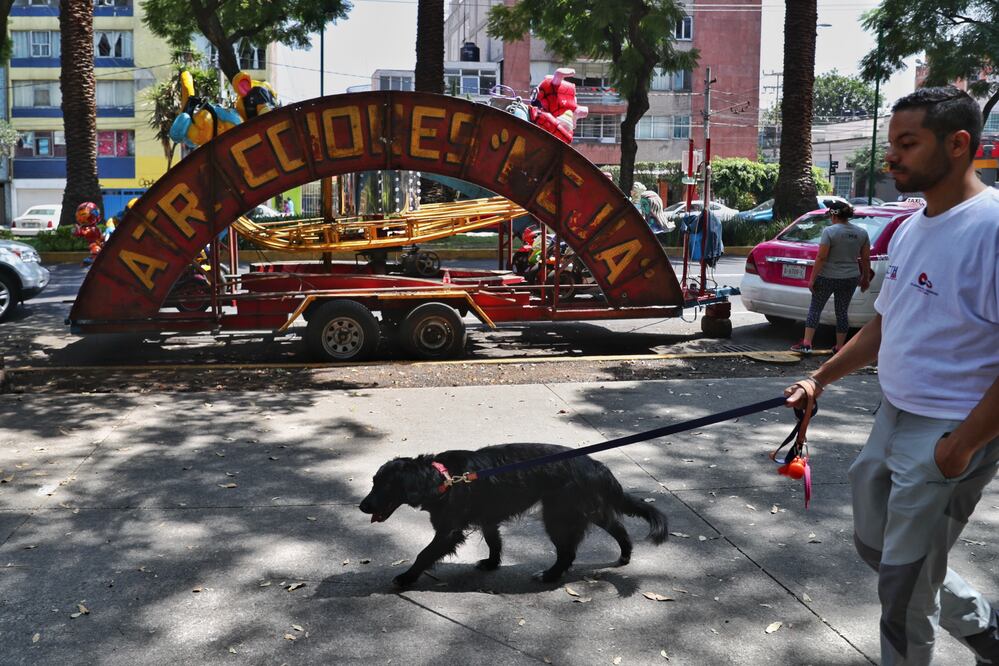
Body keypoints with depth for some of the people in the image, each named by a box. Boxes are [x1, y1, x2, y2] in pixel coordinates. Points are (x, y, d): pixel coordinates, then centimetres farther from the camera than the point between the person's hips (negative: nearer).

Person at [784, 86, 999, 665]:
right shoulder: (913, 229, 8)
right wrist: (820, 380, 14)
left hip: (951, 437, -9)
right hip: (894, 421, 9)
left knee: (905, 581, 2)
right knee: (877, 546, 22)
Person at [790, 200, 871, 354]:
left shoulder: (829, 231, -13)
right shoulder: (862, 233, 3)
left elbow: (821, 258, -15)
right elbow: (866, 259, 7)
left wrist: (812, 279, -11)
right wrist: (866, 279, 18)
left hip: (827, 278, -4)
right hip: (850, 279, 5)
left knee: (815, 309, 5)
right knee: (842, 312, 12)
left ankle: (806, 343, 0)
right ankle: (839, 347, 14)